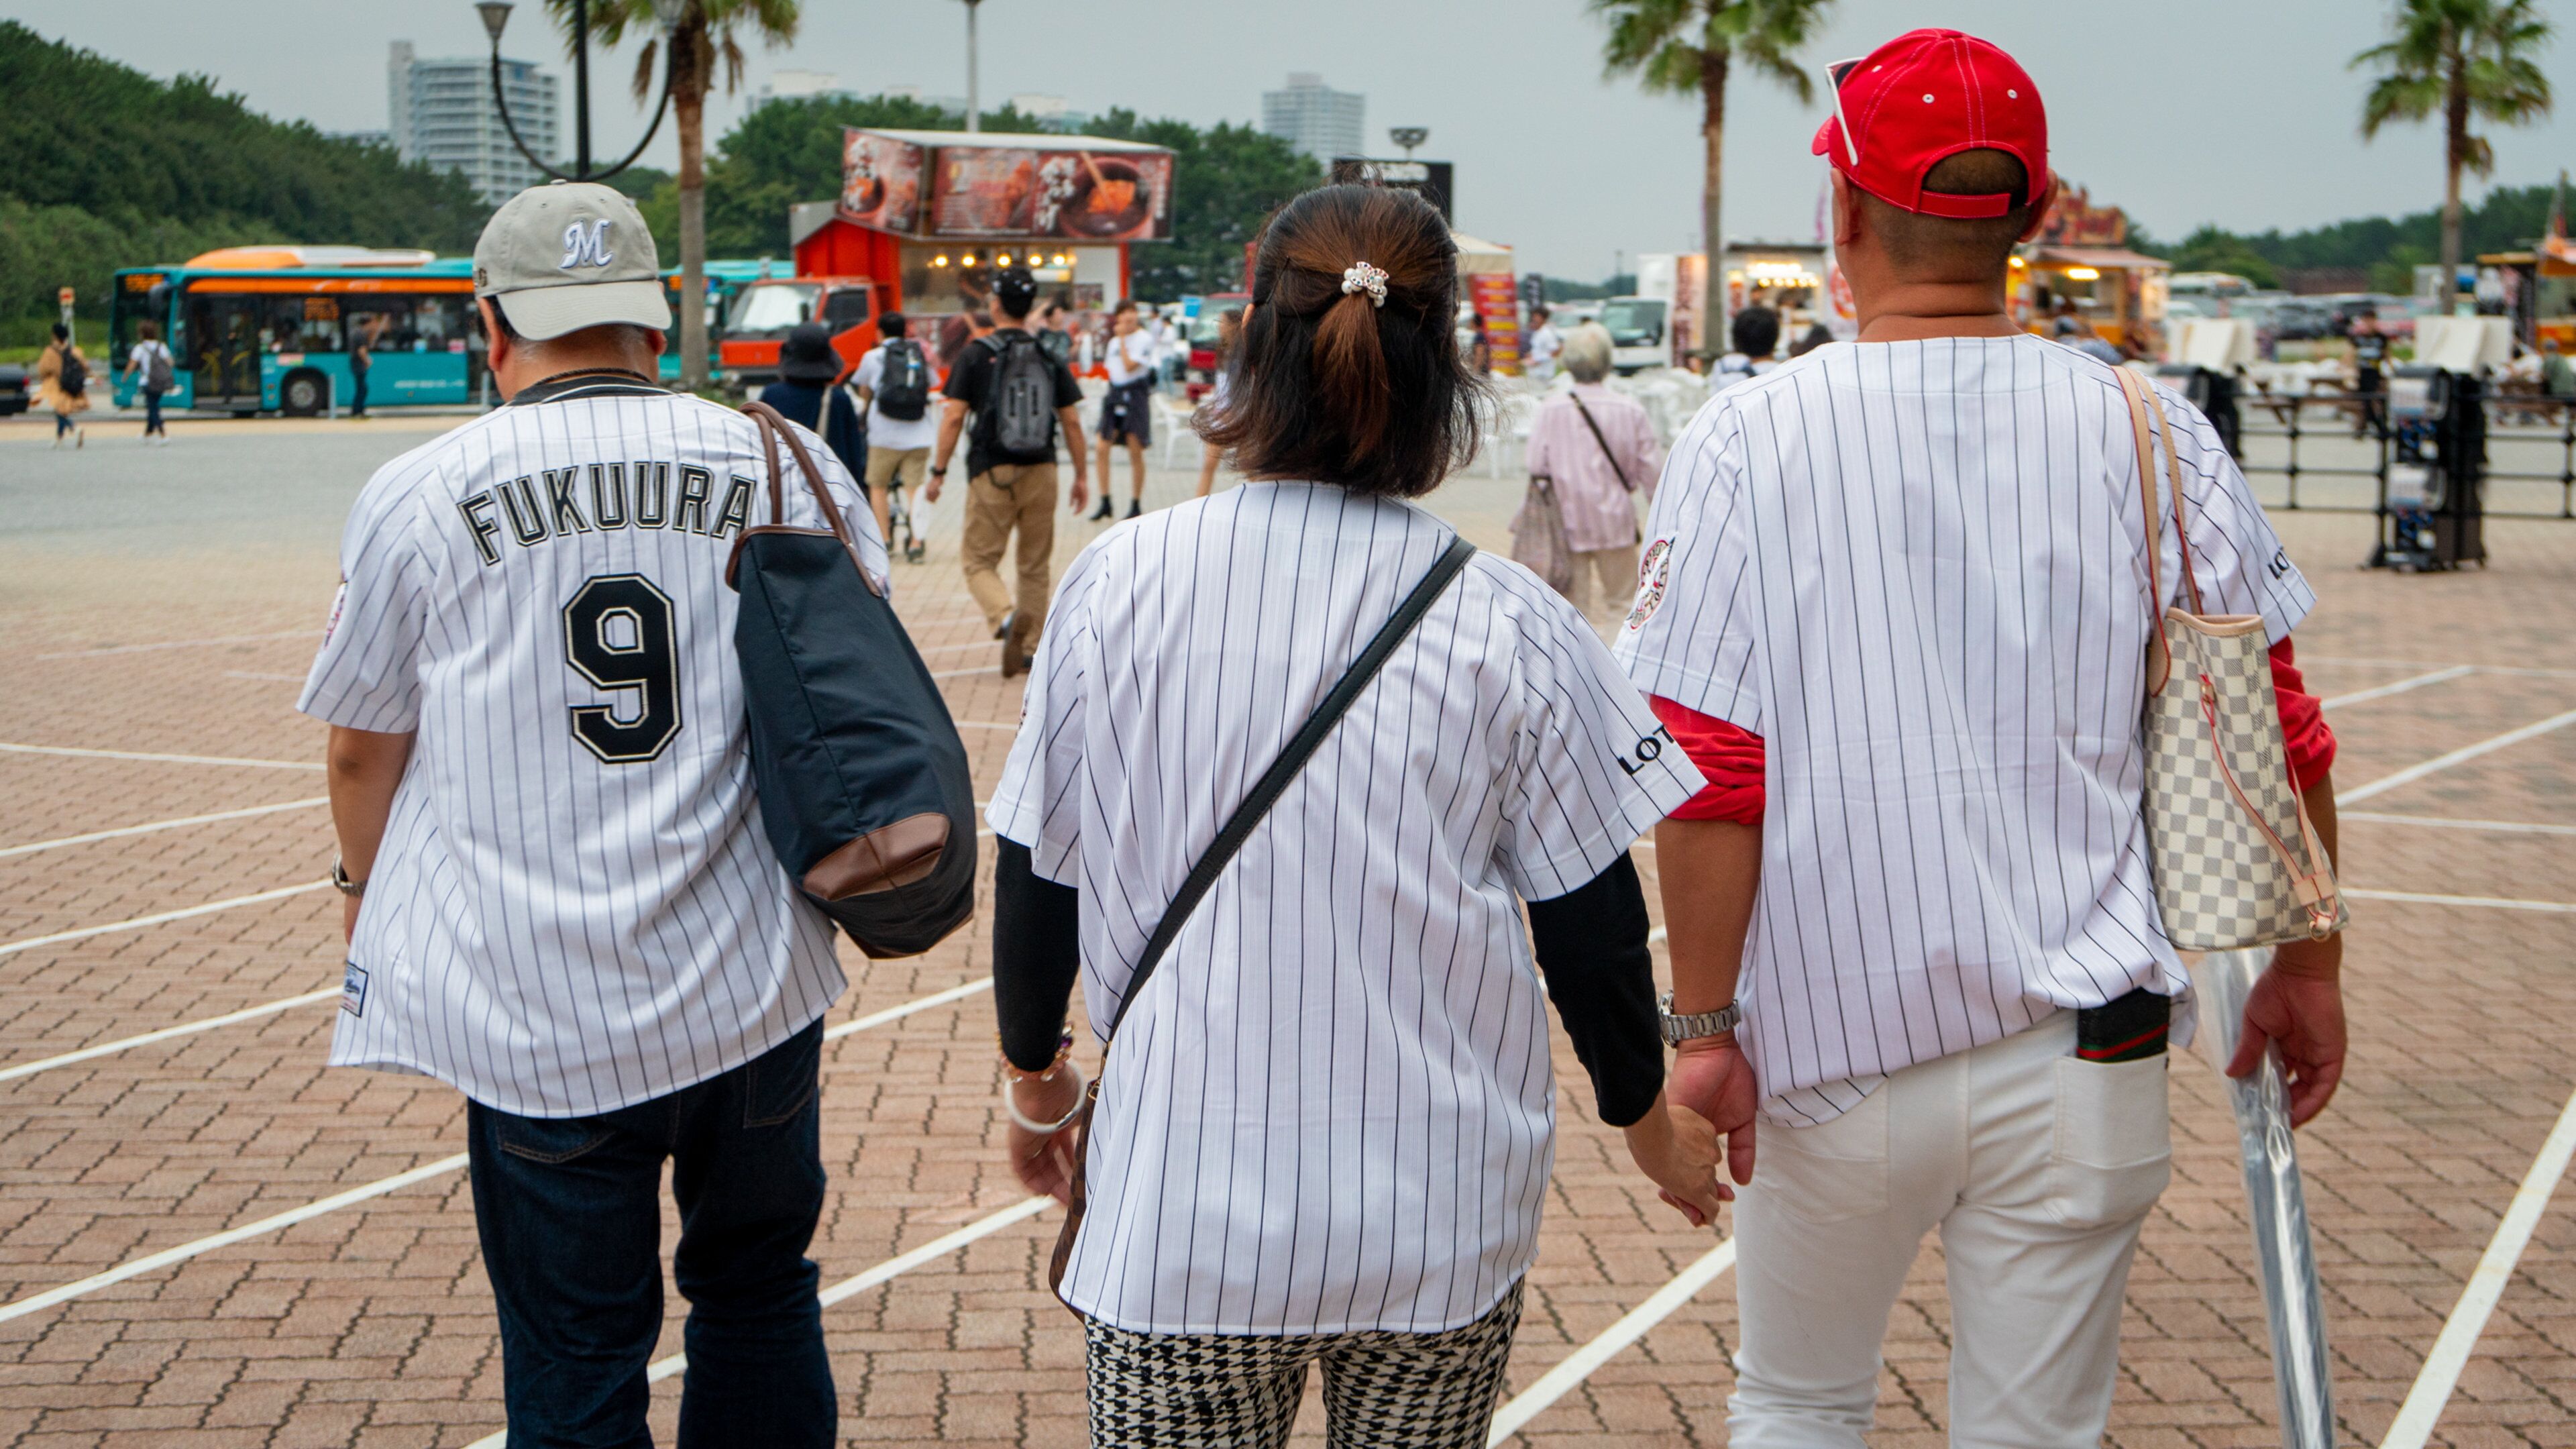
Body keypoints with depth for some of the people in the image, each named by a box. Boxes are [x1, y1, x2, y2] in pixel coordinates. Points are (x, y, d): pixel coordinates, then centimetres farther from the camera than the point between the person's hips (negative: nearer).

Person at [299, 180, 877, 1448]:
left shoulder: (416, 498, -4)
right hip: (758, 995, 2)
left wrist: (365, 882, 28)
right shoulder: (788, 467, 0)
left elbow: (361, 745, 8)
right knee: (759, 1300, 22)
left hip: (537, 1020, -2)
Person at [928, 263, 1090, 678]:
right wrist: (1081, 475, 13)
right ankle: (1032, 650, 16)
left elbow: (953, 416, -8)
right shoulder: (1050, 356, 5)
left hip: (992, 472, -3)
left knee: (979, 561, 4)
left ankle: (1007, 617, -24)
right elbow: (1072, 421, 5)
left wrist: (938, 472, -2)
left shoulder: (976, 355, -4)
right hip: (1041, 472, 3)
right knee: (1036, 566, 13)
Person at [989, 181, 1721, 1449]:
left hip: (1184, 1214, 0)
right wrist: (1646, 1114, 17)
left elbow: (1036, 874, 2)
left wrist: (1033, 1077, 20)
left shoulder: (1120, 580, -6)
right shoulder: (1507, 622, -7)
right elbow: (1591, 921, -1)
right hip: (1443, 1225, 1)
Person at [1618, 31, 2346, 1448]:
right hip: (2081, 1053, 1)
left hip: (1830, 1051, -1)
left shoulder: (1747, 439, -8)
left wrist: (1701, 1025, -4)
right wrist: (2304, 964, 12)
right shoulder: (2147, 430, -3)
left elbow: (1706, 774, -12)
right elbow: (2274, 732, 0)